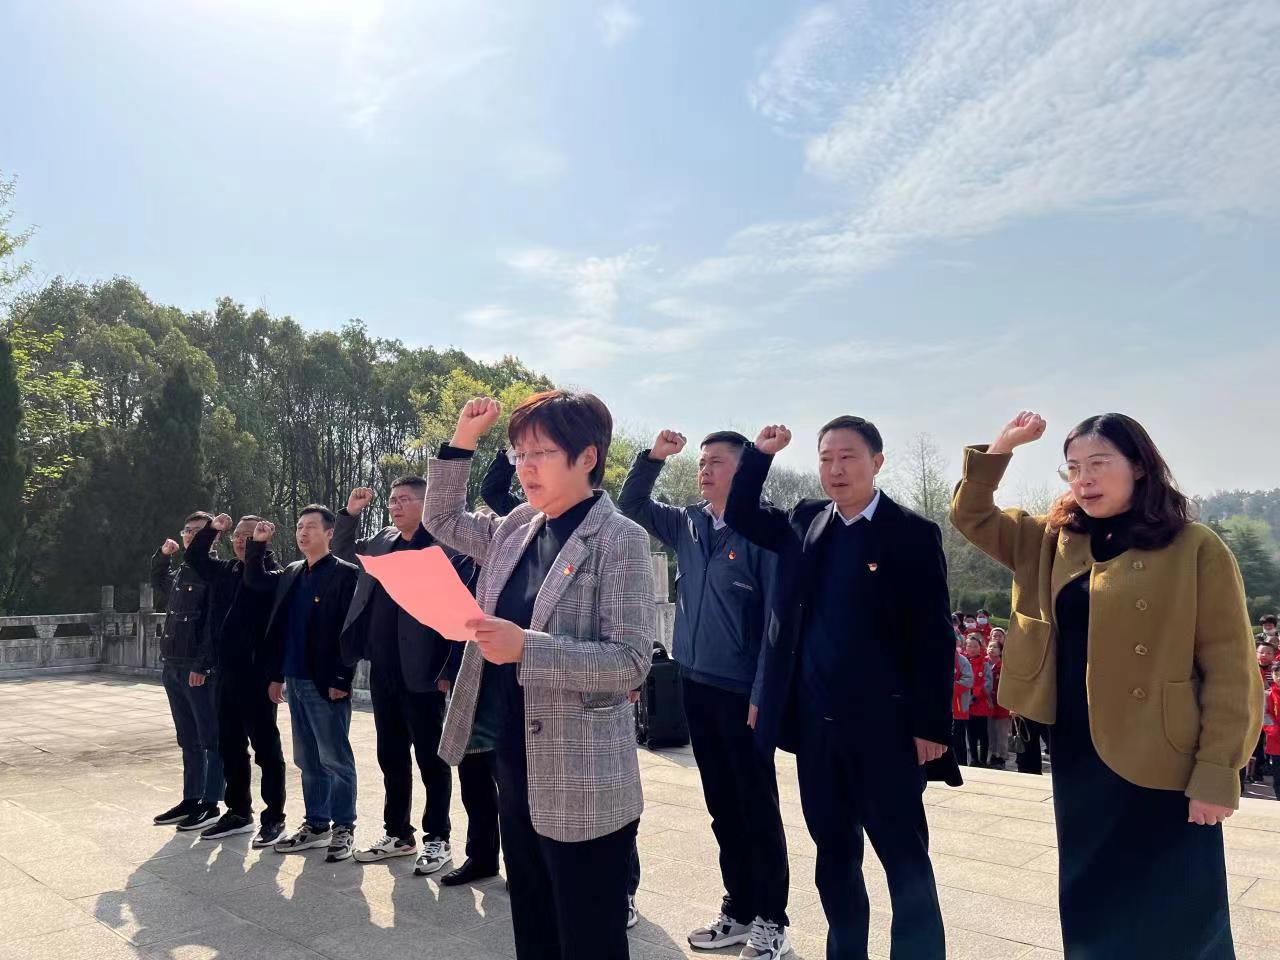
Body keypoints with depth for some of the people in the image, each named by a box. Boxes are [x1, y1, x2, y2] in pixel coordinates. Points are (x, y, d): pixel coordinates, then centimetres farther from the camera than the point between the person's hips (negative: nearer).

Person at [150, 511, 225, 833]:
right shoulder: (178, 573, 15)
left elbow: (215, 623, -16)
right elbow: (157, 584, 39)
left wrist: (202, 666, -21)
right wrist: (162, 555, 21)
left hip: (202, 671, -8)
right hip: (172, 667, 8)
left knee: (212, 739, 1)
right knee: (188, 741, 15)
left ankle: (210, 803, 8)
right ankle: (191, 800, 23)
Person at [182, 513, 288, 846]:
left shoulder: (271, 570, -9)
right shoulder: (226, 570, 13)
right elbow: (194, 558, 25)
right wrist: (212, 529, 11)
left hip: (256, 673, -7)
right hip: (226, 672, 8)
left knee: (266, 746, 1)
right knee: (230, 746, 15)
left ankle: (274, 816, 11)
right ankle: (239, 812, 27)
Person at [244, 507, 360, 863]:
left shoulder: (345, 574, -9)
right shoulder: (291, 573, 12)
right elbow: (255, 581, 26)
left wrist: (341, 680, -17)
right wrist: (257, 544, 11)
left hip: (326, 683, -7)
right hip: (296, 681, 7)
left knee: (335, 759, 2)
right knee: (309, 761, 15)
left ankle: (343, 828, 12)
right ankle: (316, 825, 25)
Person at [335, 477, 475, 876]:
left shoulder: (446, 545, -11)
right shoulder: (383, 541, 11)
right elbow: (342, 551, 27)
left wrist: (448, 670, -15)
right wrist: (350, 513, 9)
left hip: (421, 672, -7)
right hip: (383, 671, 7)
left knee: (431, 758, 4)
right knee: (391, 756, 16)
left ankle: (437, 839, 16)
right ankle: (398, 834, 29)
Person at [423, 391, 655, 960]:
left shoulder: (620, 540, -15)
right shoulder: (516, 529, 6)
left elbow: (630, 661, -20)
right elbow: (442, 519, 19)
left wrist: (526, 648, -29)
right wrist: (462, 440, 5)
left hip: (580, 784, -7)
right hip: (515, 763, 7)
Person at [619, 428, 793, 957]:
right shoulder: (687, 524, 8)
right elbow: (631, 505, 19)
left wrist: (763, 693, -16)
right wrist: (653, 457, 2)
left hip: (742, 691, -6)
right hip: (695, 686, 6)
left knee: (757, 810, 6)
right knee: (722, 807, 16)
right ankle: (739, 909, 30)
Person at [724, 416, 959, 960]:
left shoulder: (913, 534, -6)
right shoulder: (805, 523, 8)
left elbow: (935, 639, -7)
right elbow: (740, 515, 18)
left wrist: (931, 726, -10)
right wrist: (760, 453, 4)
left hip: (883, 726, -5)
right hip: (816, 724, 5)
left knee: (906, 862, 6)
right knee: (834, 857, 18)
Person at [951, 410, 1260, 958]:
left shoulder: (1195, 549, -9)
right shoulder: (1055, 542, 6)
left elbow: (1229, 669, -10)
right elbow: (971, 517, 9)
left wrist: (1218, 773, -13)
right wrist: (1001, 447, -4)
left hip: (1163, 764, -5)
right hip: (1079, 755, 5)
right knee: (1091, 905, 17)